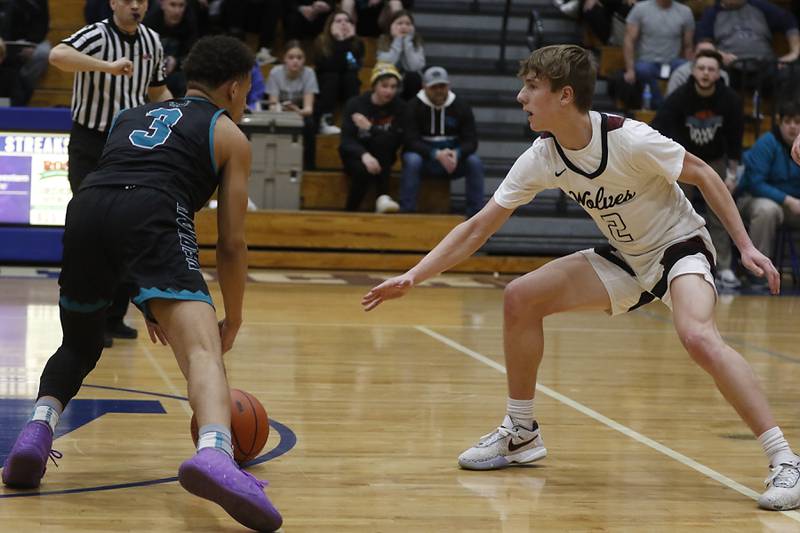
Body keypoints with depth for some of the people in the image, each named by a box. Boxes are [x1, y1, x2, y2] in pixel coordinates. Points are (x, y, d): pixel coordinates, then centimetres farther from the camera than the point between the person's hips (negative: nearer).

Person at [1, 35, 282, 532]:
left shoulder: (131, 117, 38)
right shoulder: (229, 135, 23)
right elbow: (231, 243, 18)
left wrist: (150, 303, 49)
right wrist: (234, 320, 32)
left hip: (86, 210, 5)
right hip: (155, 216, -5)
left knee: (78, 346, 29)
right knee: (203, 348, -19)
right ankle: (214, 453, -46)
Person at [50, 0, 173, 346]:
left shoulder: (152, 41, 4)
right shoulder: (96, 36, -16)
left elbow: (157, 91, 19)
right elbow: (57, 56, -37)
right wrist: (109, 66, -46)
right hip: (90, 146, -6)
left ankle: (114, 317, 18)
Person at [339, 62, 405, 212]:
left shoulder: (400, 106, -10)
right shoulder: (355, 104, -12)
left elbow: (396, 141, -18)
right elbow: (346, 140, -19)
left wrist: (370, 128, -28)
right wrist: (364, 155, -40)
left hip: (382, 156, 1)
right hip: (355, 154, -1)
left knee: (382, 140, -33)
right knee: (363, 169, -36)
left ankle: (383, 197, -34)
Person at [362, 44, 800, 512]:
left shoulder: (631, 140, -27)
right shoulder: (541, 159, -10)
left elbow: (702, 174, -13)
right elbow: (478, 228, -5)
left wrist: (745, 245, -15)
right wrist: (413, 276, -11)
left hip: (680, 248, -7)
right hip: (625, 259, 7)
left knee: (698, 337, -35)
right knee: (521, 297, -3)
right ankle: (522, 433, 13)